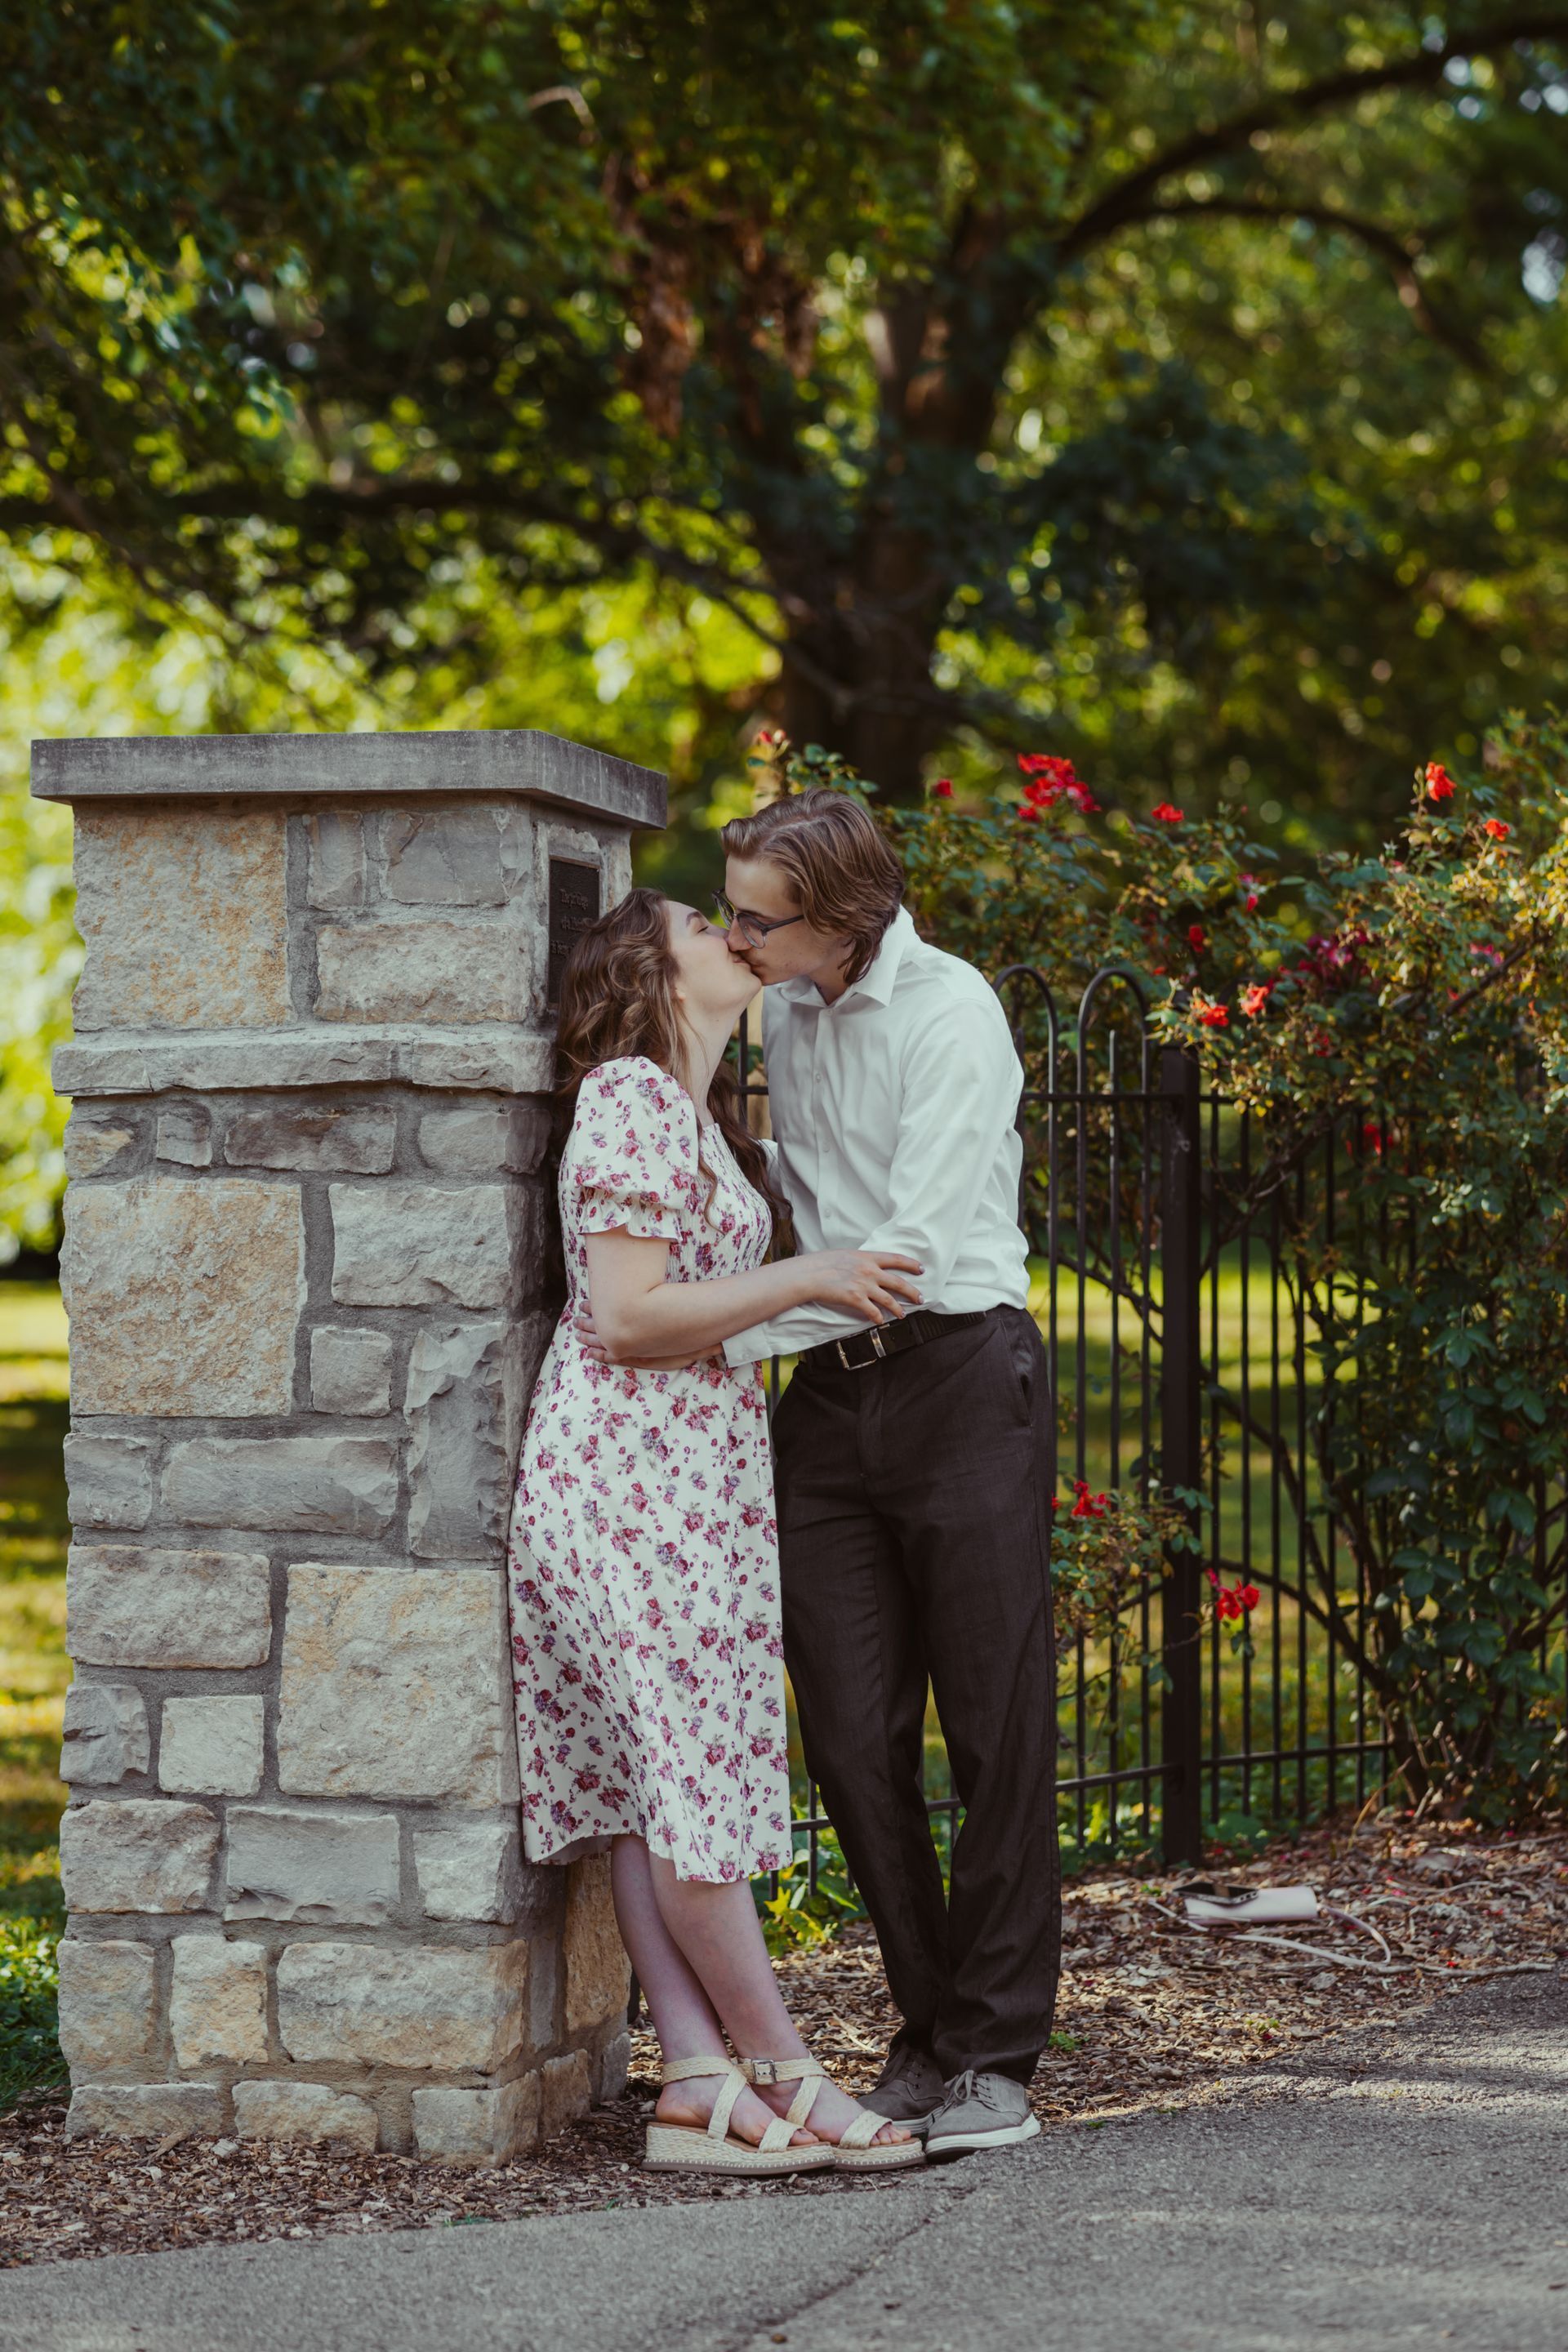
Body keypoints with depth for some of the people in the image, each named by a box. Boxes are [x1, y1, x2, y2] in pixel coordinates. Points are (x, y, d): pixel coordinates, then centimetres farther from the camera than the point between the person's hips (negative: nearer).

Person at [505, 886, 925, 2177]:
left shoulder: (693, 1106, 21)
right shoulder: (630, 1098, -11)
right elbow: (629, 1315, -17)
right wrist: (804, 1278, -14)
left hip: (691, 1475, 10)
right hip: (632, 1471, -10)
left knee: (656, 1782, 5)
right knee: (688, 1776, -6)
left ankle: (702, 2086, 3)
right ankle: (784, 2078, -2)